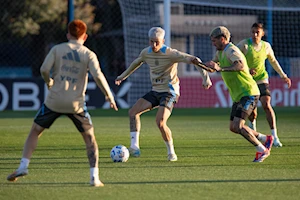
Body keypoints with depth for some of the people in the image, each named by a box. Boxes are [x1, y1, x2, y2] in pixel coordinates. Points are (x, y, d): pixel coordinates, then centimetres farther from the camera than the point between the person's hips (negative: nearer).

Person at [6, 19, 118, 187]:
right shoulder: (89, 54, 0)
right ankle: (94, 177, 3)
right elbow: (98, 75, -13)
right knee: (90, 138, 13)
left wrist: (49, 82, 12)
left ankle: (23, 166, 4)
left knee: (35, 131, 17)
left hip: (54, 101, 0)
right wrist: (109, 96, -6)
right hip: (76, 104, 0)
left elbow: (44, 69, -8)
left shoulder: (57, 49, 2)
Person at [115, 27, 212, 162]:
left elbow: (194, 60, -20)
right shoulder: (146, 53, 3)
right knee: (133, 112, -6)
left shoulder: (170, 53, -17)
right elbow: (137, 63, 26)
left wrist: (205, 77, -28)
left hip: (169, 92, -7)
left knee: (160, 122, -23)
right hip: (155, 91, 7)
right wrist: (123, 76, 35)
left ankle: (171, 152, -4)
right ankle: (134, 147, -6)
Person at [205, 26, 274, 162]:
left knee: (238, 125, -19)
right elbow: (213, 65, 34)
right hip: (239, 95, 10)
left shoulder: (231, 50, -16)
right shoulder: (220, 52, 16)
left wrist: (220, 69, -42)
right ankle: (265, 139, 19)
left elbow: (240, 65, -35)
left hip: (248, 93, -10)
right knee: (233, 128, 9)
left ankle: (262, 150, -7)